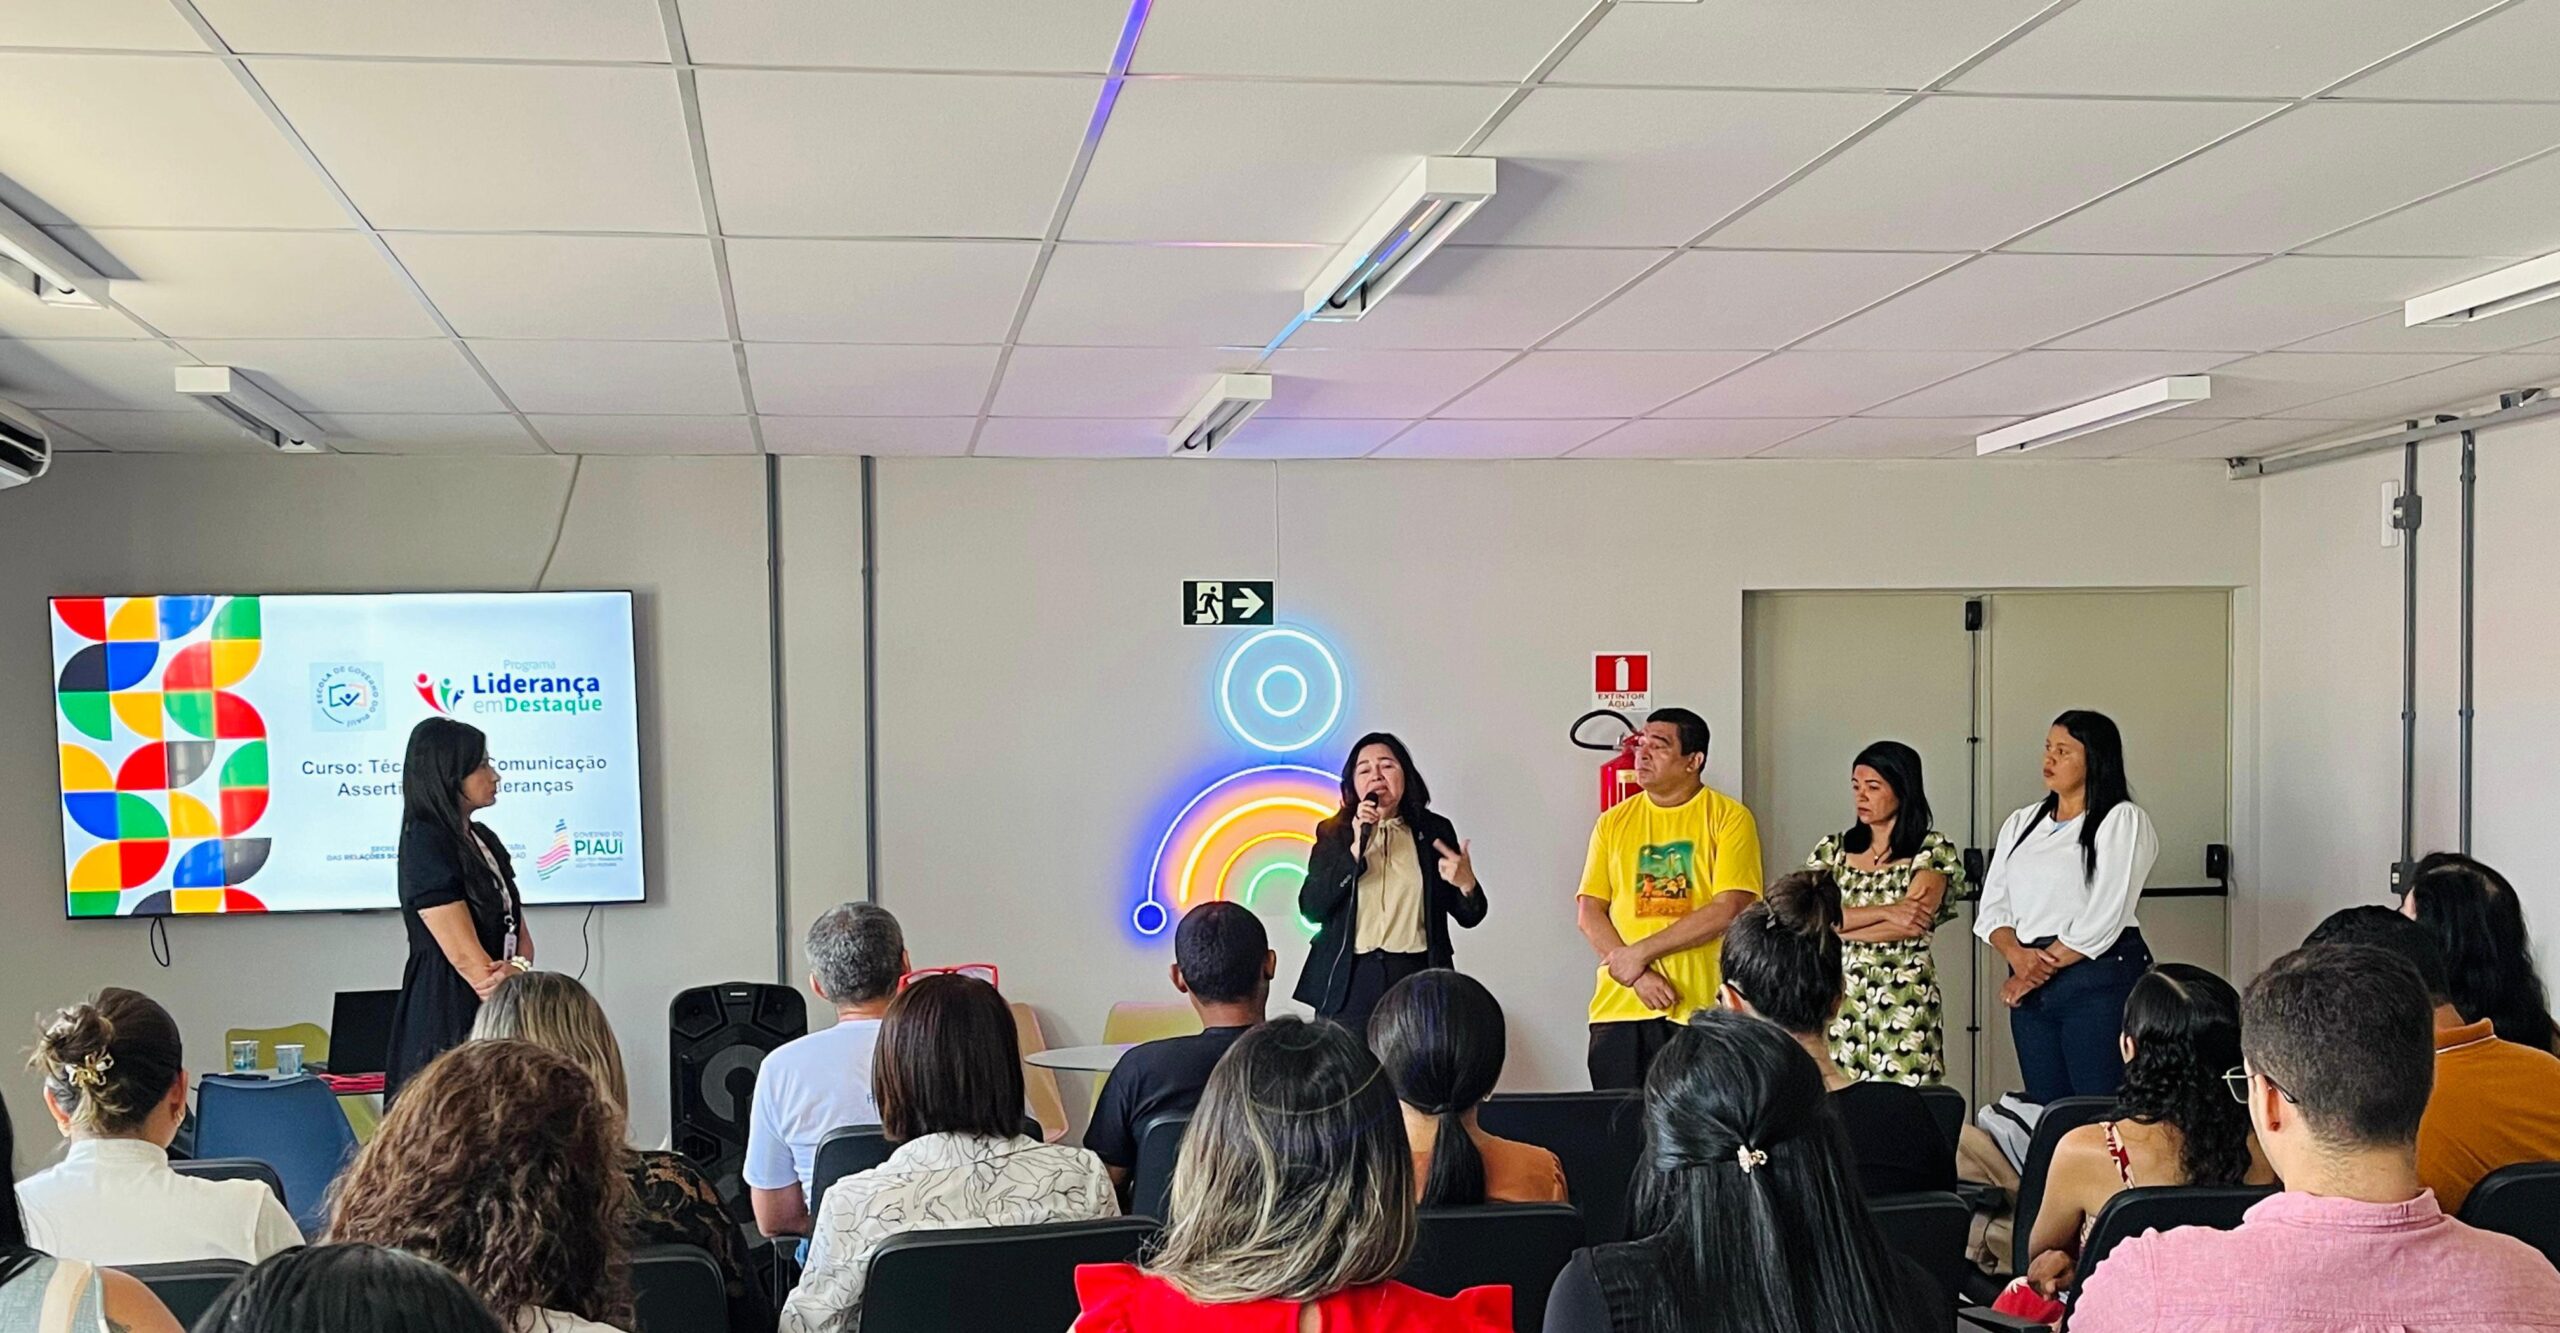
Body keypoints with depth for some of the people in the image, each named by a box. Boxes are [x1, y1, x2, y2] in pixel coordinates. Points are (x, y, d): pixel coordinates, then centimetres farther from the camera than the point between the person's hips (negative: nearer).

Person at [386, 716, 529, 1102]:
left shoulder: (484, 840, 15)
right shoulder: (426, 845, -11)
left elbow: (519, 931, 12)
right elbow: (466, 957, -16)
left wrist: (518, 968, -11)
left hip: (493, 1017, 8)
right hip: (448, 1016, -8)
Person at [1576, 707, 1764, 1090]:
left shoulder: (1729, 818, 0)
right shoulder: (1613, 822, 11)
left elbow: (1728, 910, -10)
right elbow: (1588, 912, 5)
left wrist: (1640, 952, -11)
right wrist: (1637, 975, -10)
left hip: (1701, 1010, -3)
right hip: (1619, 1008, 3)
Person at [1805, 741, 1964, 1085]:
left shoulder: (1933, 851, 0)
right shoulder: (1832, 850, 10)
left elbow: (1912, 924, -13)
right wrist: (1886, 911, -14)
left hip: (1904, 998, -3)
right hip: (1839, 997, 3)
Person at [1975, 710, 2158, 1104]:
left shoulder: (2122, 820, -2)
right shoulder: (2021, 823, 16)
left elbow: (2104, 919, -11)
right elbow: (1992, 908, 10)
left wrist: (2043, 968, -8)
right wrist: (2017, 956, -9)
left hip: (2100, 981, -6)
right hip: (2032, 985, 6)